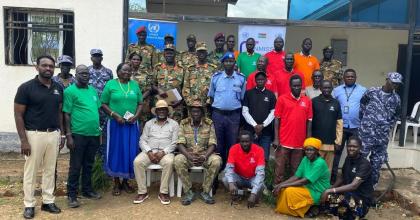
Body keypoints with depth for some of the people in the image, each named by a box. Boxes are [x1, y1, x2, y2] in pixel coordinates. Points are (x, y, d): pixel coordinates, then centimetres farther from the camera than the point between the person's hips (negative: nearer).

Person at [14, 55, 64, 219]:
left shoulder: (58, 88, 6)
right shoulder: (26, 87, -8)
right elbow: (18, 115, -8)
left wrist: (62, 134, 9)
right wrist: (23, 140, -13)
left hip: (54, 134, 5)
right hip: (34, 134, -4)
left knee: (50, 170, 12)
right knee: (31, 171, 5)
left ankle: (48, 201, 24)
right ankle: (29, 205, 18)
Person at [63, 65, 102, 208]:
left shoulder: (93, 90, 13)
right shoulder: (70, 91, -6)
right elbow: (66, 114, -9)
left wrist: (99, 129, 14)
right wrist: (68, 135, -13)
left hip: (94, 134, 6)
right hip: (78, 134, -6)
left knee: (88, 165, 16)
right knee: (76, 166, 3)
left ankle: (87, 190, 29)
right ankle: (71, 195, 13)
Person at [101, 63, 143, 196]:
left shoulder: (135, 85, 9)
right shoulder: (111, 84, 0)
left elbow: (140, 103, 9)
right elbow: (103, 104, -2)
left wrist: (136, 116, -8)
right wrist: (114, 115, -15)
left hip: (132, 124, 3)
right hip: (115, 124, -3)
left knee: (130, 152, 5)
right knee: (116, 151, 3)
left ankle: (125, 181, 20)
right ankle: (116, 183, 16)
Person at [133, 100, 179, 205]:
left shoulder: (174, 124, 10)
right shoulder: (149, 123, 16)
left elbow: (174, 143, 1)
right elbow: (143, 140, 7)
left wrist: (163, 152, -15)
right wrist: (149, 152, -12)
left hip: (166, 152, -2)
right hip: (149, 151, 2)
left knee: (169, 162, -35)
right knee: (137, 161, -27)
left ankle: (163, 192, -23)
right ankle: (142, 192, -17)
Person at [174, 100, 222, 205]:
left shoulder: (209, 123, -2)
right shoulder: (184, 123, -2)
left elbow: (212, 144, -7)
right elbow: (180, 144, -9)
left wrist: (204, 157, -25)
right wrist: (189, 156, -26)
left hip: (204, 154, 0)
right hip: (188, 154, 0)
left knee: (217, 161, -30)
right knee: (178, 160, -31)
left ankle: (205, 192, -13)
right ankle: (188, 192, -15)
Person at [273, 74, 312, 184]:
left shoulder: (307, 101, 5)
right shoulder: (282, 99, -1)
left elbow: (309, 122, 8)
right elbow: (277, 119, -1)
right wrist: (276, 138, -6)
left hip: (300, 142, 2)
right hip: (284, 141, -2)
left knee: (296, 170, 10)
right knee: (280, 169, 4)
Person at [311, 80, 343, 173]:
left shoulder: (336, 103, 6)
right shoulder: (314, 101, -2)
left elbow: (339, 123, 7)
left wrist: (338, 141, 3)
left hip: (331, 143, 2)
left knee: (328, 168, 9)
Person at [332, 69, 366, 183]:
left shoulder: (363, 90, 4)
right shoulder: (337, 90, 5)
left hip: (356, 127, 0)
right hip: (340, 126, 0)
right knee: (336, 151, 5)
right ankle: (332, 177, 15)